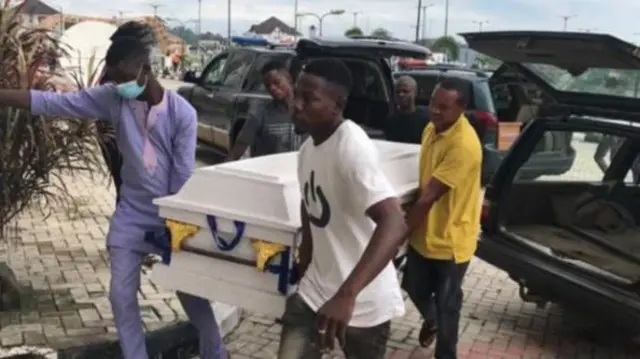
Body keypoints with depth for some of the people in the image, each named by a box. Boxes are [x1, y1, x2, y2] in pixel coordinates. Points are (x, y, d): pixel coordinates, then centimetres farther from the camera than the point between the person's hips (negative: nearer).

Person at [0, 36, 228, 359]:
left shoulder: (182, 113, -15)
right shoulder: (112, 98, -8)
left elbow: (184, 176, -12)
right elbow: (52, 102, -10)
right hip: (130, 215, 3)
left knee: (191, 293, 8)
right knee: (121, 296, 3)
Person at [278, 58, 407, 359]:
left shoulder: (352, 147, -25)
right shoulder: (308, 147, 0)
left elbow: (394, 224, -38)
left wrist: (346, 295, -47)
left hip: (364, 302, -6)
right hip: (315, 290, 6)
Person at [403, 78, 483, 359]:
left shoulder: (464, 144, -28)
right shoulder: (431, 129, 0)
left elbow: (429, 196, -27)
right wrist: (411, 224, 7)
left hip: (451, 239, -7)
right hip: (424, 232, 7)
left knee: (446, 303, 11)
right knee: (414, 287, 23)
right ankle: (431, 321, 54)